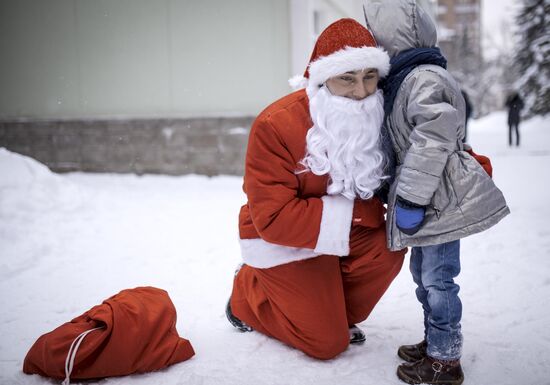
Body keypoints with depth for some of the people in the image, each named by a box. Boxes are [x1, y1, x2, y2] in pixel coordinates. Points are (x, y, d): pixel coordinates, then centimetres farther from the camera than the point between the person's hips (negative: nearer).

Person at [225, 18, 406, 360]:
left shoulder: (378, 116, -13)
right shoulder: (276, 125, -28)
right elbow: (274, 219, -29)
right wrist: (360, 213, -31)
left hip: (347, 229, 5)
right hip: (280, 240, -5)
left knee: (388, 248, -24)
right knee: (328, 343, -3)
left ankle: (335, 313, 6)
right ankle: (249, 293, 21)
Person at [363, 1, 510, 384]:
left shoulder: (425, 79, -18)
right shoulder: (404, 79, 14)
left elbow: (432, 140, -27)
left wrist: (410, 199, -25)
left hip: (443, 197, -10)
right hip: (431, 196, 10)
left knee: (437, 278, -2)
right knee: (424, 272, 19)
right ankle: (434, 342, 35)